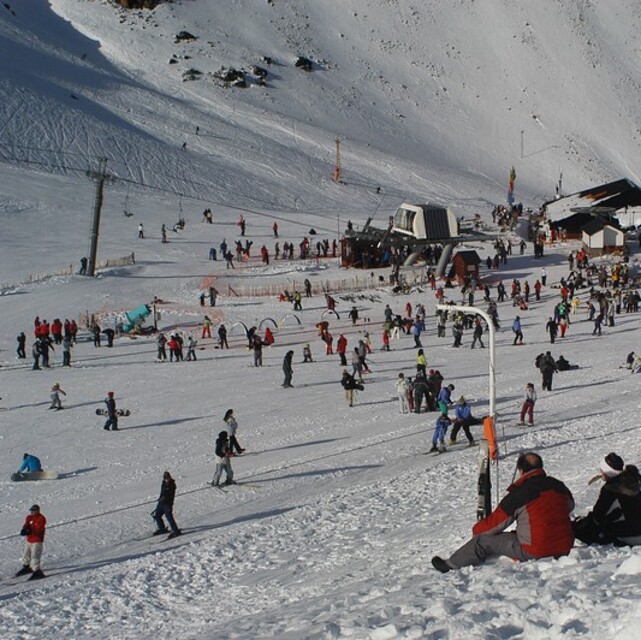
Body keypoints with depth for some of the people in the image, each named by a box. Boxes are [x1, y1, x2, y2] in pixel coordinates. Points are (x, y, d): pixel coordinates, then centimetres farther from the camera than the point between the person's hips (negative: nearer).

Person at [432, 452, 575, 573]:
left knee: (483, 540, 8)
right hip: (564, 548, 6)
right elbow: (569, 506, 25)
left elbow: (494, 523, -3)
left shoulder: (518, 495, -13)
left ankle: (451, 565, 22)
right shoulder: (559, 486, 3)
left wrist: (476, 530, 17)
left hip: (535, 552, -6)